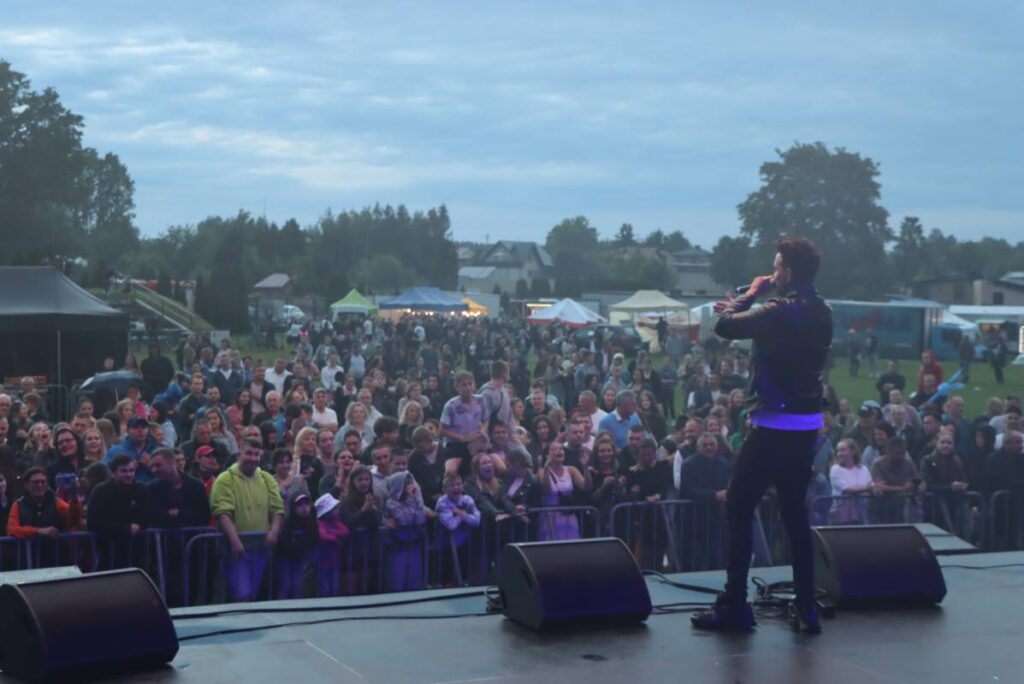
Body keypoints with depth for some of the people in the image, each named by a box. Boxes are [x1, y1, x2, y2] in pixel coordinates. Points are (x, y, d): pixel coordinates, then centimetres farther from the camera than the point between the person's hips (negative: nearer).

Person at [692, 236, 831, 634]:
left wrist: (751, 295, 1)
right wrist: (743, 308, 18)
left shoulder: (781, 311, -18)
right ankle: (805, 608, 13)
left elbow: (723, 327, -13)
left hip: (774, 427, -8)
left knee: (738, 510, 1)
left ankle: (734, 606, 2)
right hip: (807, 426, 8)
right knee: (795, 513, 14)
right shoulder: (820, 314, 9)